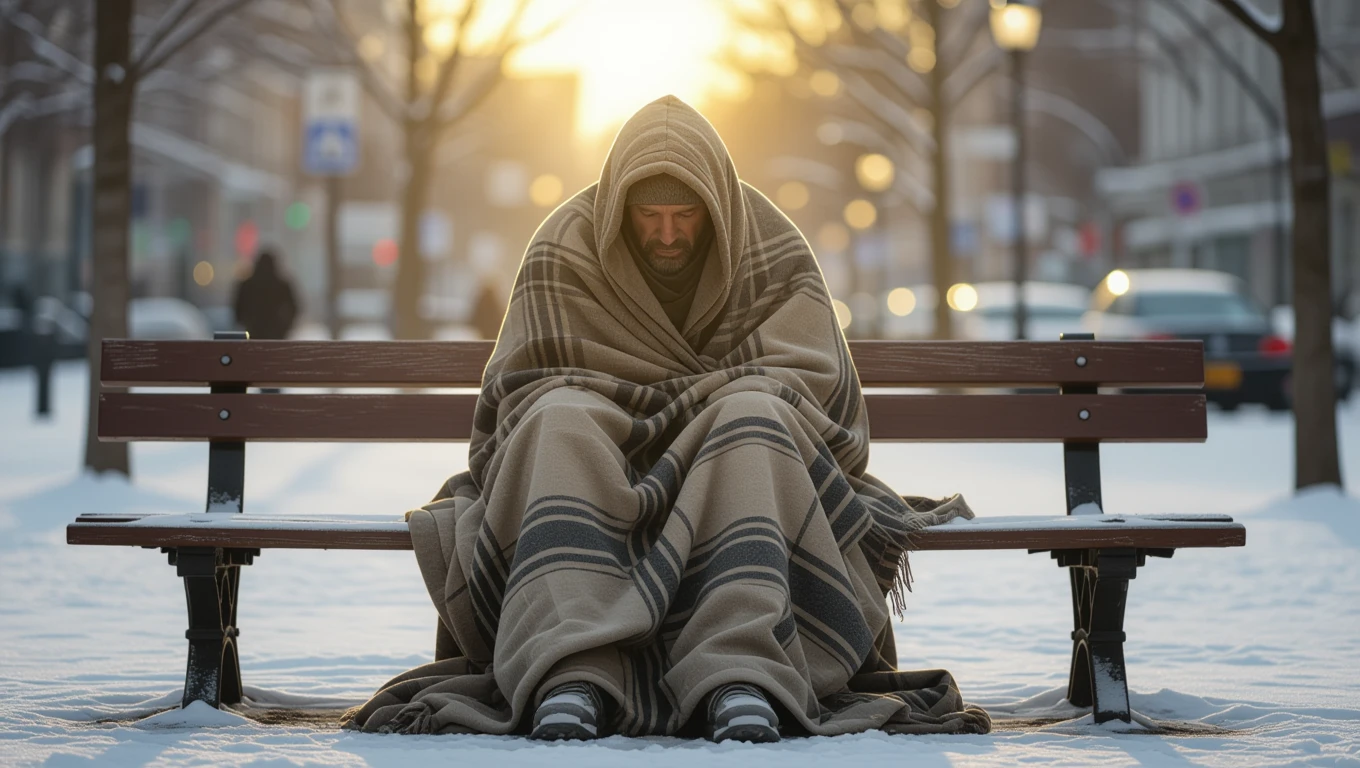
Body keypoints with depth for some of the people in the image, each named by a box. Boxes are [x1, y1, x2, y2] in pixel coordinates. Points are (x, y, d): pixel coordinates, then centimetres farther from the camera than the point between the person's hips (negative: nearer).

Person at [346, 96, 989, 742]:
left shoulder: (774, 252, -2)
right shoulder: (566, 250, -3)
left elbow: (808, 382, -10)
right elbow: (527, 389, -9)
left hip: (735, 464, 0)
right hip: (591, 477, 0)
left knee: (754, 413, -34)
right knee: (562, 419, -33)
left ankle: (742, 673, -51)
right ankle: (574, 671, -51)